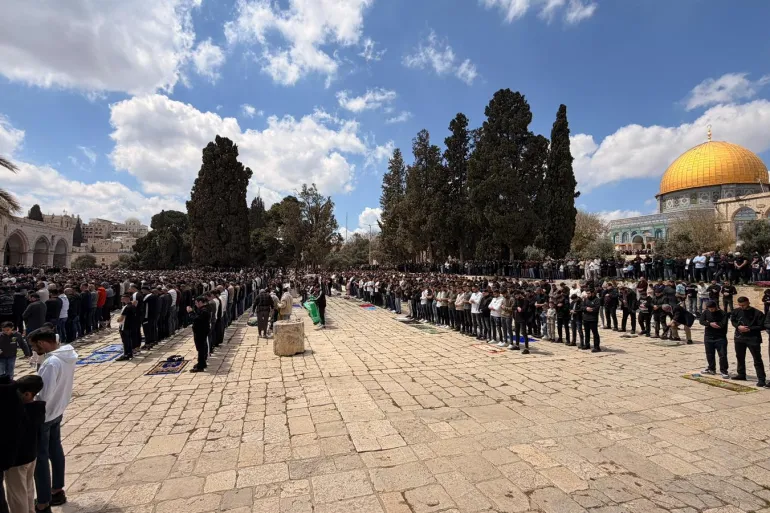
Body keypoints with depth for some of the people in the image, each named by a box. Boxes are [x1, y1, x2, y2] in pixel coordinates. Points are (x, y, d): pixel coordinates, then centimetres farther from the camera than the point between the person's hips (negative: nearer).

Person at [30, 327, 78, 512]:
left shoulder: (51, 363, -30)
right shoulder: (68, 356, -2)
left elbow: (44, 396, -27)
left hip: (44, 416, -8)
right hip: (58, 412, 8)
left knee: (40, 458, 5)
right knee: (55, 450, 21)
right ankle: (57, 491, 36)